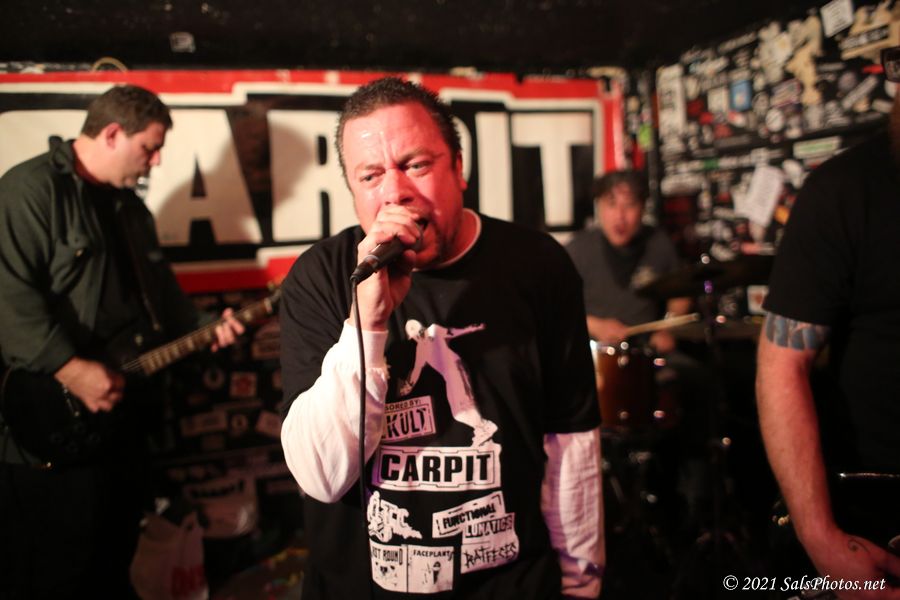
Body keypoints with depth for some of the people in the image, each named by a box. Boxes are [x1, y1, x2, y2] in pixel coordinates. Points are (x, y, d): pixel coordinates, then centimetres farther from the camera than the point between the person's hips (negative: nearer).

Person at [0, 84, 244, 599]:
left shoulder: (132, 209, 17)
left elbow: (161, 294, 22)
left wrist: (205, 327, 8)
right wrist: (71, 369, -26)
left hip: (123, 419, 9)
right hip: (53, 431, -8)